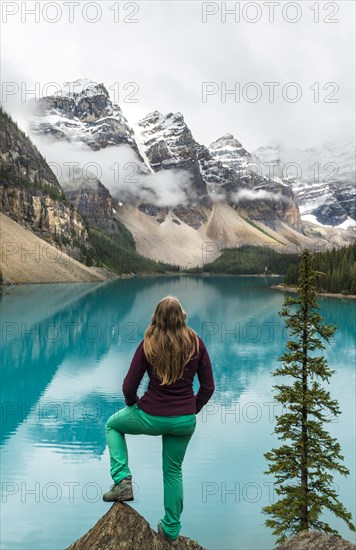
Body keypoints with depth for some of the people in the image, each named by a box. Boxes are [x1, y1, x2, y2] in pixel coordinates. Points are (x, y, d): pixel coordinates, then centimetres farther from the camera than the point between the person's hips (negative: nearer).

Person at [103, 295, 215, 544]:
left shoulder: (148, 344, -13)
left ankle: (122, 480, 14)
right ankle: (171, 529, 38)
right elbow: (208, 387, -1)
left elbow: (129, 387, -9)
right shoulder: (196, 343, -7)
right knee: (173, 471, 25)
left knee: (112, 425, 26)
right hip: (185, 421, 3)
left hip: (151, 418, -3)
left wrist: (134, 406, 12)